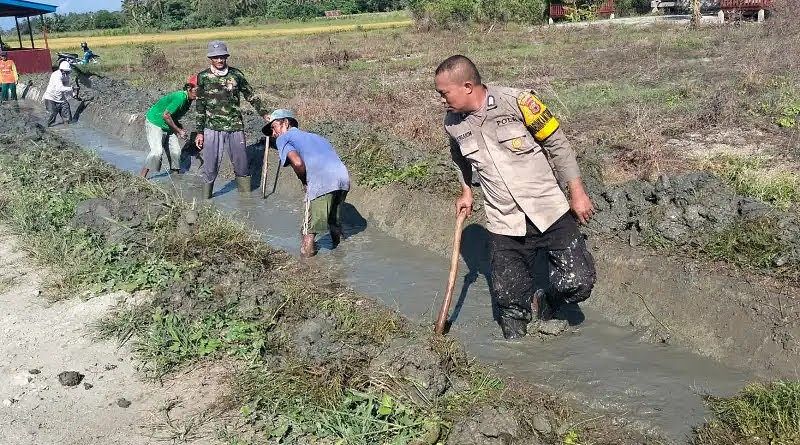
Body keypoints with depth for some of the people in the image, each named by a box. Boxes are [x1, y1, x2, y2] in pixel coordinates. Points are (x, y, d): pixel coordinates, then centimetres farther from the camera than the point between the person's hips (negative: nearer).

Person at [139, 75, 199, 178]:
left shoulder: (188, 100, 2)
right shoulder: (180, 97, -27)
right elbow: (166, 115, -25)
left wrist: (182, 129, -1)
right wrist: (179, 131, -16)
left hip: (168, 126, 9)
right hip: (155, 123, -9)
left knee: (175, 151, 2)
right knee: (157, 151, -19)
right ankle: (142, 176, -11)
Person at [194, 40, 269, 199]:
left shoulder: (236, 74, 5)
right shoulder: (203, 77, 2)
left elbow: (251, 95, 14)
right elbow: (200, 107, 4)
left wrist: (264, 114, 5)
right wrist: (199, 132, 2)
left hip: (235, 127, 2)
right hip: (212, 128, -1)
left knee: (241, 165, 7)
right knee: (211, 166, -2)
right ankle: (206, 199, 10)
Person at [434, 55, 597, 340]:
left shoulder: (517, 102, -13)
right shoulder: (453, 124, 2)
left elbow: (557, 145, -4)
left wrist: (577, 193, -3)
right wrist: (466, 191, 18)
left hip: (549, 212, -3)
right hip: (504, 226, 3)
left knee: (578, 283, -9)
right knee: (509, 300, 0)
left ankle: (543, 304, 22)